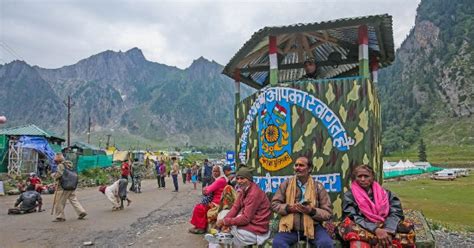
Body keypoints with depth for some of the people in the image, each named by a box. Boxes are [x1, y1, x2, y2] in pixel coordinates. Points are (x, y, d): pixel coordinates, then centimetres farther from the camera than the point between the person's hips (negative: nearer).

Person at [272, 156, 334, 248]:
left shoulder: (318, 187, 2)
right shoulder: (286, 184, 5)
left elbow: (328, 213, 2)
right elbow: (274, 204, 7)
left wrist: (312, 211, -16)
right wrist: (288, 208, -11)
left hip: (312, 227, 0)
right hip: (290, 227, 0)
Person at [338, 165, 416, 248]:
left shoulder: (384, 193, 12)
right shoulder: (349, 196, 5)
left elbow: (396, 212, 0)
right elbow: (353, 218, -7)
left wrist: (388, 230, -19)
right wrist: (376, 230, -21)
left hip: (385, 229, 3)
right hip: (364, 230, -3)